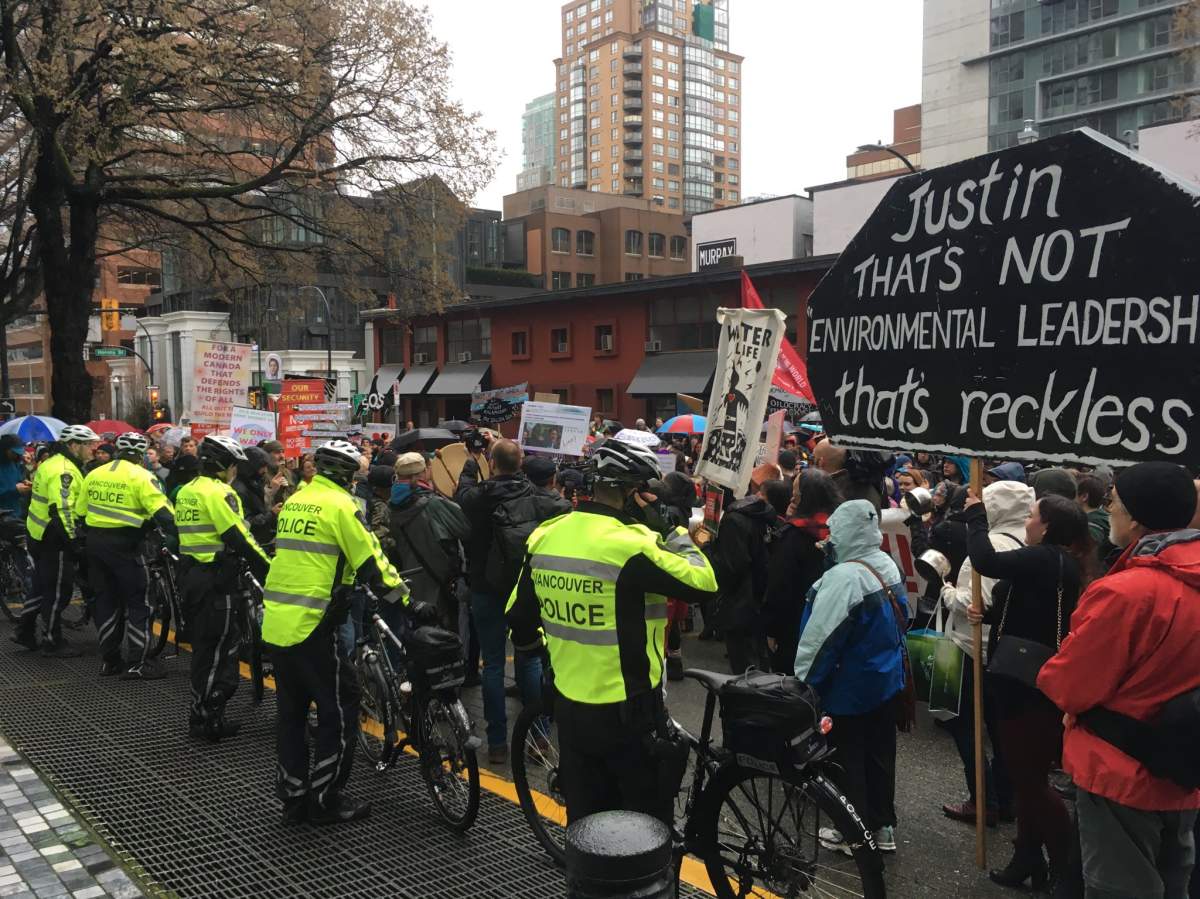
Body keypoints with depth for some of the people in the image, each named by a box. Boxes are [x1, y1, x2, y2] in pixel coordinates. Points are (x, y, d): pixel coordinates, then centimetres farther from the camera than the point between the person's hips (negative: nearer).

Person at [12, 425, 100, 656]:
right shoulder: (64, 470, -20)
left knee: (43, 585, 21)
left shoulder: (53, 463, 13)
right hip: (54, 539, -10)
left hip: (41, 535, 10)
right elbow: (61, 510, -27)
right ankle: (52, 641, 9)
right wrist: (73, 542, -22)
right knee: (58, 591, 0)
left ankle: (24, 631, 29)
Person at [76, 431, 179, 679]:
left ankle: (110, 660, 21)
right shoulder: (140, 476, -9)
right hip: (124, 544, -6)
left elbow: (79, 513, 17)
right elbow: (163, 512, -18)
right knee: (138, 602, 1)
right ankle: (136, 664, 0)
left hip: (95, 542, 7)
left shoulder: (93, 475, 11)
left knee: (105, 600, 15)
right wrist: (177, 538, -16)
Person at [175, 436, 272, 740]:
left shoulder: (186, 491, 14)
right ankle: (204, 719, 6)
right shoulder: (219, 493, -15)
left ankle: (205, 714, 25)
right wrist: (269, 570, -14)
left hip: (190, 575, 10)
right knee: (216, 649, 0)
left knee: (205, 646, 17)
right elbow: (240, 538, -20)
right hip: (215, 580, -9)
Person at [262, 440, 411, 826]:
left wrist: (347, 589, 33)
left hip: (276, 620, 8)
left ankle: (293, 795, 23)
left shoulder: (294, 501, 14)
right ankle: (325, 799, 11)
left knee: (291, 710, 16)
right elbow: (372, 562, -12)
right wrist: (409, 602, -5)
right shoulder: (339, 504, -10)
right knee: (338, 707, 4)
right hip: (311, 624, -8)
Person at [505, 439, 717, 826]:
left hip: (570, 706, 6)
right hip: (629, 712, -6)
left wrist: (538, 648, 27)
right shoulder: (630, 546, -24)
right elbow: (703, 583, -16)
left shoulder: (545, 537, -2)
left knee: (585, 820, 21)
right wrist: (667, 529, -9)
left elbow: (519, 618, 8)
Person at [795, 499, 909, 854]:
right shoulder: (889, 565, 0)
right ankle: (883, 827, 31)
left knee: (848, 759, 7)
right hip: (887, 678, 8)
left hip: (849, 687, -8)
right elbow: (899, 620, 12)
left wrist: (802, 682, -12)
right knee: (880, 752, 18)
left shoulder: (843, 577, -27)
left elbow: (821, 638, -23)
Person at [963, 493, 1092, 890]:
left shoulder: (1045, 560, -22)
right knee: (1025, 776, 18)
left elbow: (986, 561, -29)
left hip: (1032, 687, -11)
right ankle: (1028, 860, 30)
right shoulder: (1058, 563, 12)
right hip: (1030, 683, 11)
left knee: (1032, 780, 0)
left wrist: (975, 515, -13)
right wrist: (990, 614, 1)